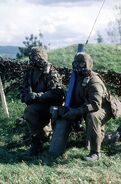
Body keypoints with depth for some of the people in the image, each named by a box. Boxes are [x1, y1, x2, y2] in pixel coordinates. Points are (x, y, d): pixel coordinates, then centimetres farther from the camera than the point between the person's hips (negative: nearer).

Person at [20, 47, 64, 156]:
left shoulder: (51, 73, -16)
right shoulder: (30, 71, 6)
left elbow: (55, 93, -24)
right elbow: (24, 88, 11)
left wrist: (37, 96, -33)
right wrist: (26, 96, -12)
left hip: (51, 105, -8)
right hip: (37, 104, 8)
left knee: (30, 111, -28)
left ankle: (37, 144, -17)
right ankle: (45, 130, 25)